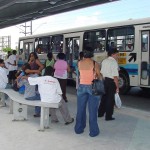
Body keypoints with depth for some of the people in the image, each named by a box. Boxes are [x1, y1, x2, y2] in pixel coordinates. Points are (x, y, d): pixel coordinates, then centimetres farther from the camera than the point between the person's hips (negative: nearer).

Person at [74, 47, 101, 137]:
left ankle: (79, 129, 23)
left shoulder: (79, 63, 0)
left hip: (82, 86, 3)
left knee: (81, 109, 13)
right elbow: (99, 76, -3)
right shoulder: (94, 63, -9)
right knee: (92, 110, 2)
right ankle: (93, 131, 9)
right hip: (92, 87, -3)